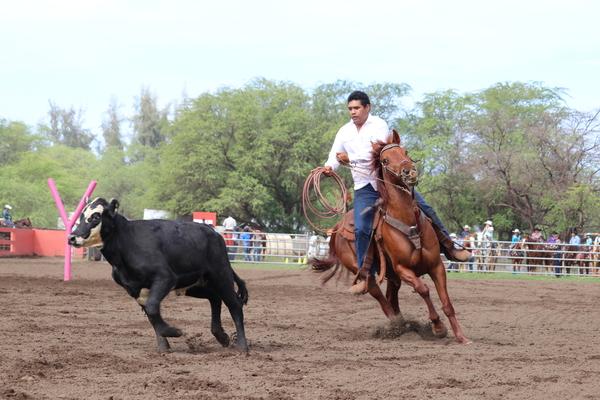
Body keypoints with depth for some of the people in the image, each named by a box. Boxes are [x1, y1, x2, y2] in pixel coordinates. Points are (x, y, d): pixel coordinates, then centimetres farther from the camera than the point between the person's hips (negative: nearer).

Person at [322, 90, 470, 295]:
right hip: (365, 187, 3)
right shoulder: (344, 132, 9)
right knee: (361, 229, -12)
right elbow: (335, 155, 6)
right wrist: (329, 167, -18)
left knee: (423, 208, -10)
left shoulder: (379, 125, -7)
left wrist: (350, 158, -28)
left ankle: (449, 248, 4)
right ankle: (365, 276, -5)